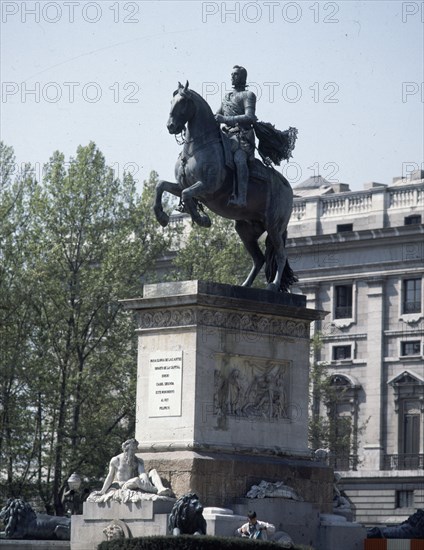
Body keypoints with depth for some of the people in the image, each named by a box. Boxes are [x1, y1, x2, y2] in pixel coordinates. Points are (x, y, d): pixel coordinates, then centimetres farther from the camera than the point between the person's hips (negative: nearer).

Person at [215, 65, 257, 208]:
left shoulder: (248, 95, 2)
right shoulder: (226, 97, 26)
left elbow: (249, 117, -13)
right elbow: (217, 115, 32)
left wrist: (225, 119, -20)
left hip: (242, 136, -8)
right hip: (228, 136, 8)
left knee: (239, 159, -34)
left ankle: (241, 197, -46)